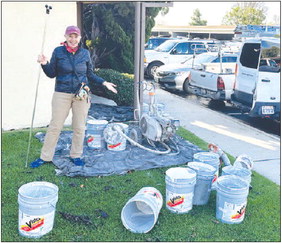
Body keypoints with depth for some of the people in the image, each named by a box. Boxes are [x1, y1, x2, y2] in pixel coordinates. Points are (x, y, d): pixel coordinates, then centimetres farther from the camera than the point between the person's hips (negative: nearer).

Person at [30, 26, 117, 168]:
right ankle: (45, 157, 15)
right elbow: (52, 74, 4)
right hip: (62, 94, -1)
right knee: (55, 126, 3)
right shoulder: (58, 52, 0)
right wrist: (45, 64, -14)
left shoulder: (85, 53, 4)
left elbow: (90, 74, 12)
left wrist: (104, 83, 4)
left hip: (81, 96, 2)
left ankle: (76, 155, 24)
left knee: (79, 128, 8)